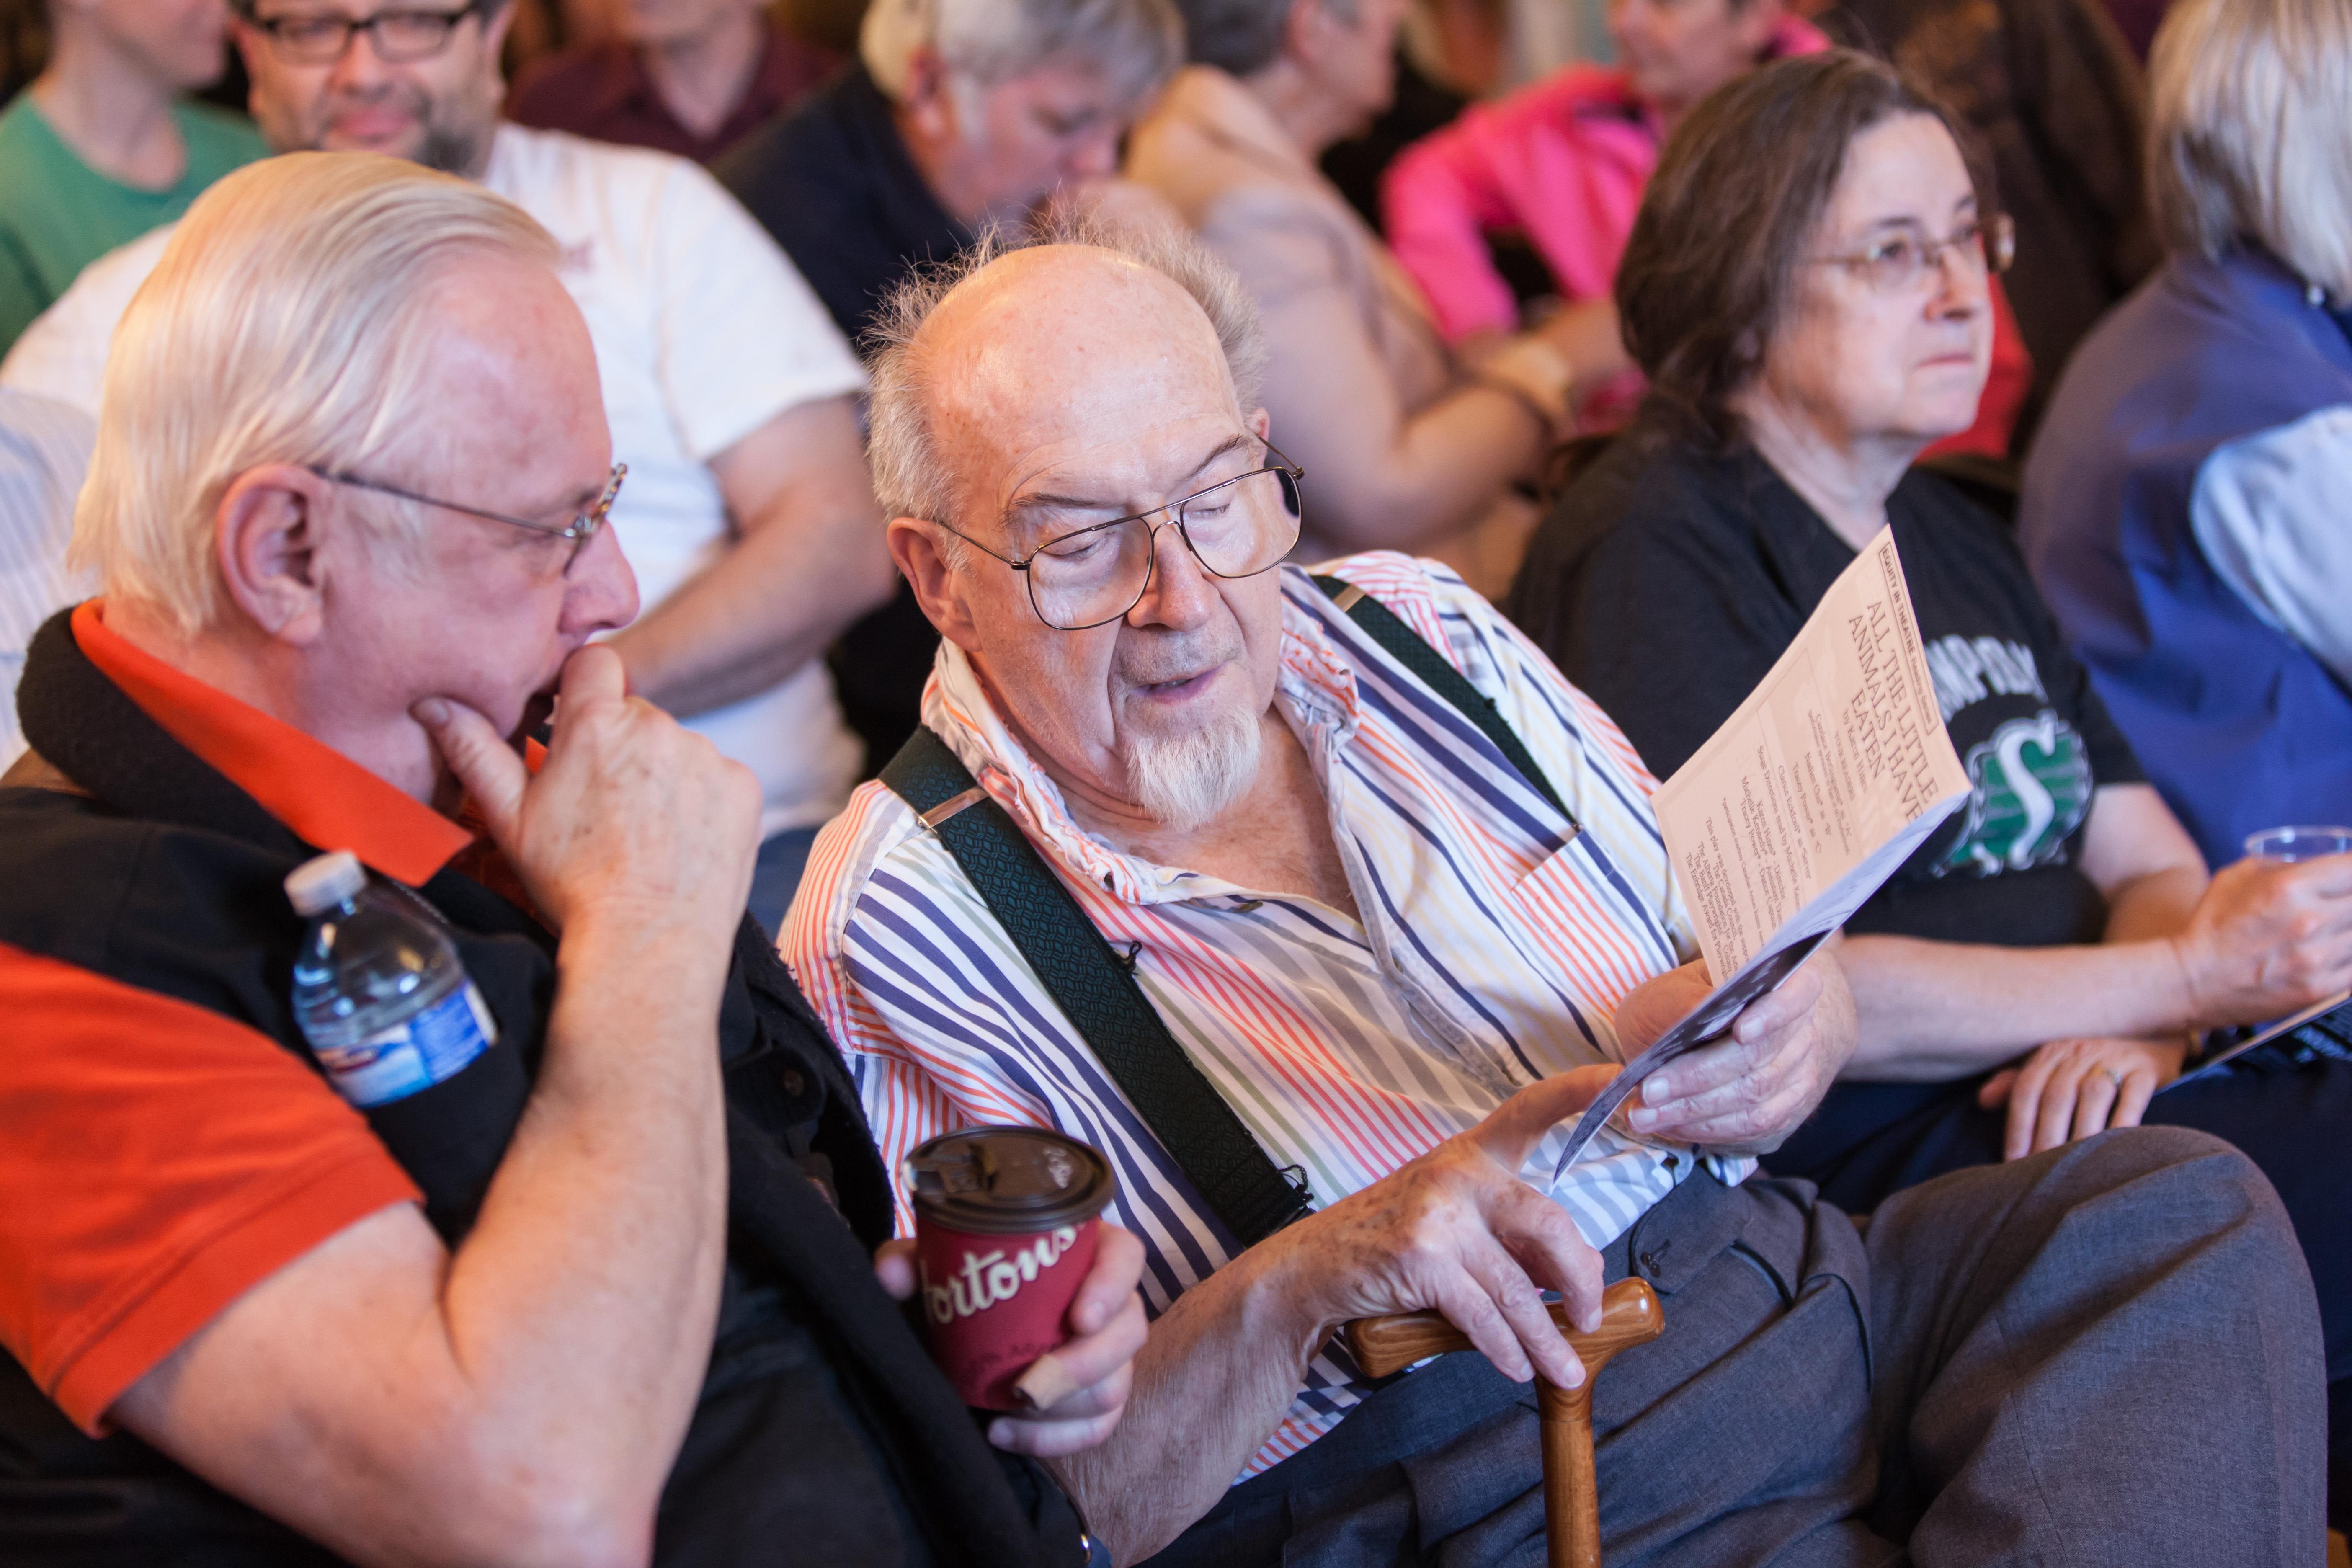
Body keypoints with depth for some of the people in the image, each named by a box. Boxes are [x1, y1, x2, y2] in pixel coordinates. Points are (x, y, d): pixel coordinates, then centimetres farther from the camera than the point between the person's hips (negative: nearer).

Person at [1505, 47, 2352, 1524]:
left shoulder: (1950, 532, 22)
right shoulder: (1652, 552, -5)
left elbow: (2150, 862, 19)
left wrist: (2131, 1034, -6)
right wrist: (2181, 976, -12)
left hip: (2052, 1104, 8)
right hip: (1847, 1164, -8)